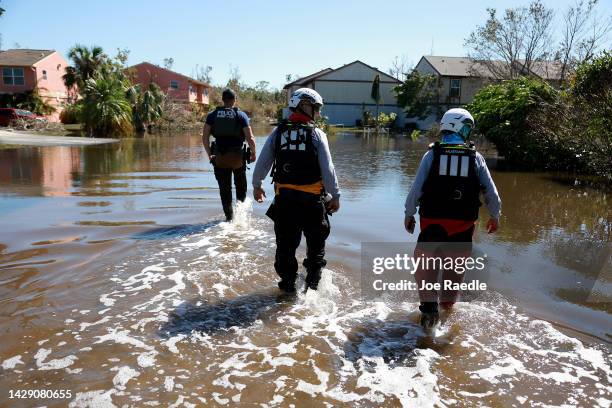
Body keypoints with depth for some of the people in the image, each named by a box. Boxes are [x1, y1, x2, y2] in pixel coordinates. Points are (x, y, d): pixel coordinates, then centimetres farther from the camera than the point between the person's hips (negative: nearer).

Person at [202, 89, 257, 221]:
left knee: (224, 188, 11)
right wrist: (253, 153, 4)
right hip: (238, 156, -1)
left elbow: (205, 137, -2)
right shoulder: (241, 115, -4)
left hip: (219, 158, 2)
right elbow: (250, 138, -11)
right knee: (240, 184, 22)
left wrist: (209, 154, 8)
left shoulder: (212, 115, 3)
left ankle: (229, 215, 12)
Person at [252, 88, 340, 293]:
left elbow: (262, 163, 5)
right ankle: (312, 283, 20)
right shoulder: (317, 134, -6)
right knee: (316, 242, 15)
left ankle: (288, 283, 23)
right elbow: (327, 169, -9)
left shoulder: (278, 132, 3)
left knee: (285, 244, 14)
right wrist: (335, 196, 0)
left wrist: (256, 185, 21)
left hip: (284, 198, 3)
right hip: (312, 199, -2)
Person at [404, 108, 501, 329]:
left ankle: (429, 305, 1)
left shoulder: (432, 154, -2)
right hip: (464, 223, 2)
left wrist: (409, 214, 6)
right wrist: (494, 216, 20)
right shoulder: (476, 157, 1)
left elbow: (416, 188, -6)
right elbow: (490, 191, 5)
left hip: (432, 221, -1)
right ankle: (448, 301, 35)